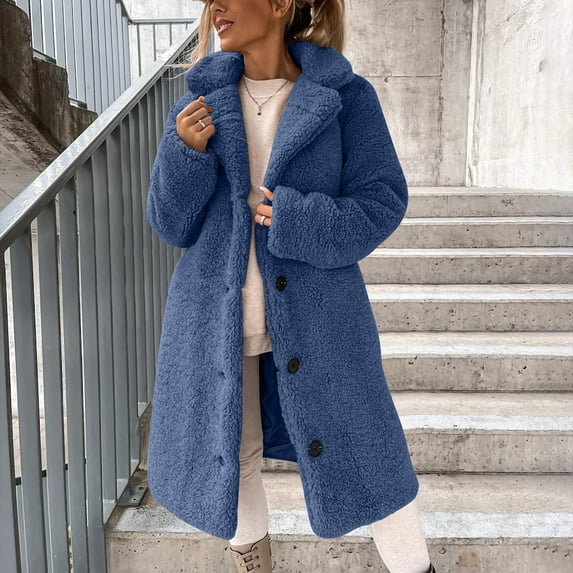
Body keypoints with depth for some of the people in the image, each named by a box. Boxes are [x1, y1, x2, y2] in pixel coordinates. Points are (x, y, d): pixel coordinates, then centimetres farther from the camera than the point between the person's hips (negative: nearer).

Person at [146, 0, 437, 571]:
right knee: (226, 454, 16)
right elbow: (172, 225, 3)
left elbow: (383, 202, -5)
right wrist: (185, 153, -15)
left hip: (313, 316, -3)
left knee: (360, 453, 8)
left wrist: (297, 222, -19)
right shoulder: (204, 99, 4)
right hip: (216, 315, 4)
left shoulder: (345, 95, -5)